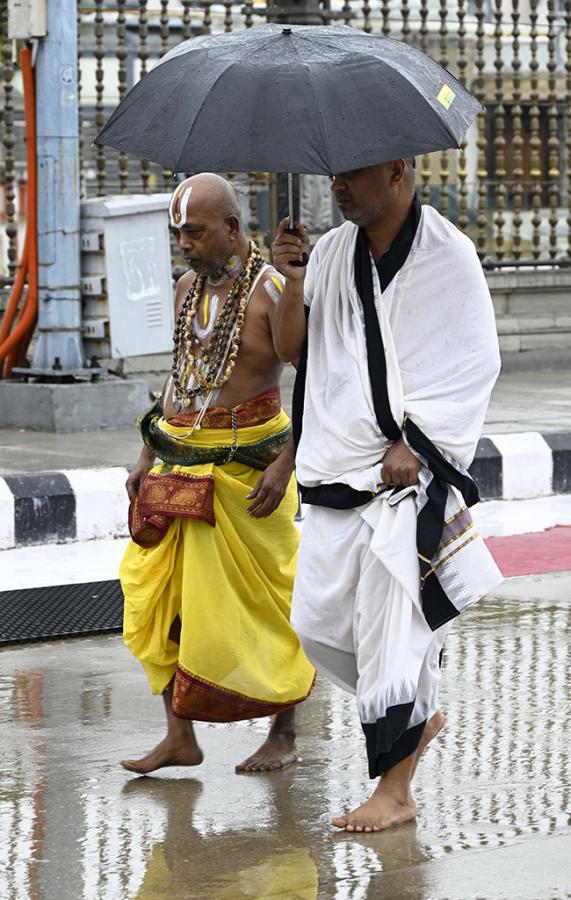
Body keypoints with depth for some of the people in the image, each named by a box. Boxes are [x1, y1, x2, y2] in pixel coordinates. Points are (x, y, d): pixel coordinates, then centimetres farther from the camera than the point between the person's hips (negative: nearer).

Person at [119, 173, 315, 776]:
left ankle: (283, 737, 14)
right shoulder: (188, 287, 11)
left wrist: (285, 465, -22)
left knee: (263, 602, 1)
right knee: (157, 596, -1)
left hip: (243, 468, -7)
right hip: (181, 464, 7)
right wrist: (150, 453, 15)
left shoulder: (271, 291, -11)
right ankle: (180, 737, 3)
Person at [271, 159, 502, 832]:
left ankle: (394, 791, 2)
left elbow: (473, 364, -8)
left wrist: (413, 443, -14)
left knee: (391, 625, -6)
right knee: (318, 622, 7)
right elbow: (291, 349, 11)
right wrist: (293, 284, -7)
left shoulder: (446, 254, -7)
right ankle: (420, 714, 31)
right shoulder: (332, 251, 9)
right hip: (337, 467, 6)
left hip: (408, 472, -6)